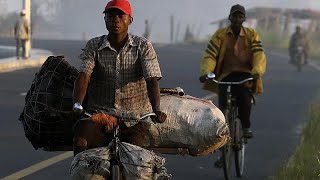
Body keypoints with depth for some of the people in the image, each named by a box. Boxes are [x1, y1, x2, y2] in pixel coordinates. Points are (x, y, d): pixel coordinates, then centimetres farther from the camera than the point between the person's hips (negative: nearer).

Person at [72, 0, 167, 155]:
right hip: (100, 112, 1)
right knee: (80, 143, -28)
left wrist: (156, 110, -26)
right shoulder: (93, 46, 7)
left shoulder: (143, 46, 5)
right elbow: (83, 77, -6)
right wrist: (77, 105, -27)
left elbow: (152, 80, -7)